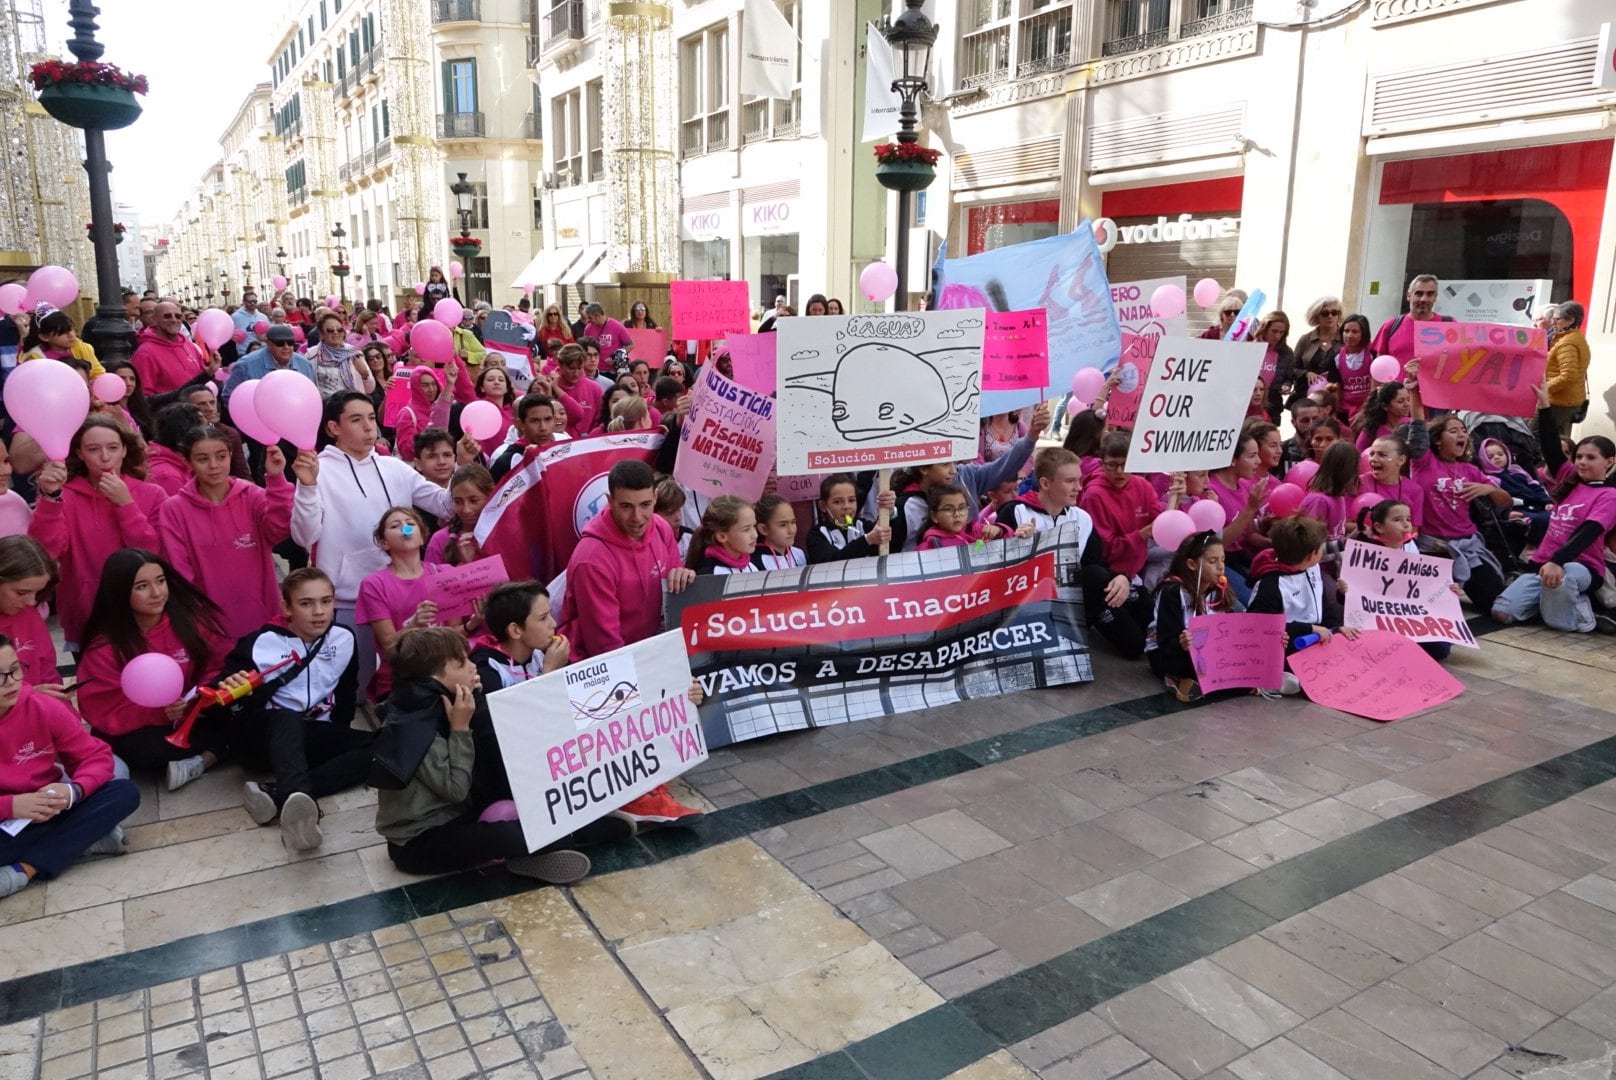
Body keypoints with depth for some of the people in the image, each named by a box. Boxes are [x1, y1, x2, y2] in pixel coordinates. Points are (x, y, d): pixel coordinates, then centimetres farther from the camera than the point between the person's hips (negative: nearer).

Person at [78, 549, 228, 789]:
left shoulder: (190, 616, -8)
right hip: (138, 730, -2)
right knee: (143, 751, -35)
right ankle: (221, 747, -16)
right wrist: (158, 712, -31)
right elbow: (105, 711, -14)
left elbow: (213, 668, 0)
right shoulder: (104, 646, -13)